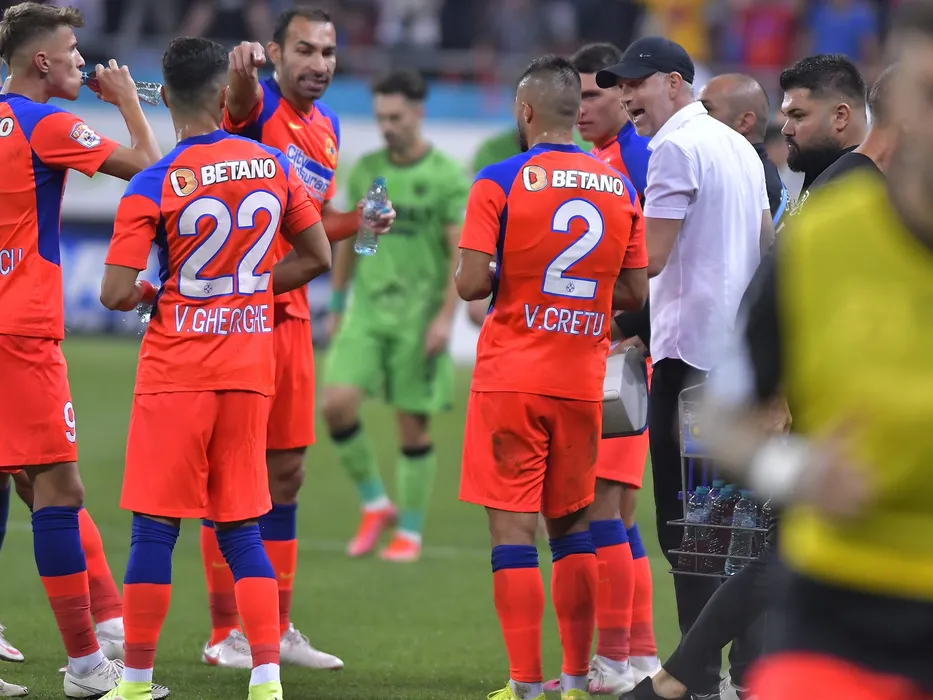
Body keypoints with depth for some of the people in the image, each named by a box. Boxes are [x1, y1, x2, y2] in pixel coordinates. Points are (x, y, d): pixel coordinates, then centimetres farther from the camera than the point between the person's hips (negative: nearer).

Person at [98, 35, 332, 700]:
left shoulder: (152, 187, -11)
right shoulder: (273, 165, 1)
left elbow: (117, 294, -15)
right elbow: (317, 257, 9)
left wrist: (146, 293, 7)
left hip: (177, 370, -4)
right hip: (251, 365, 4)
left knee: (155, 526, 2)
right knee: (243, 530, 9)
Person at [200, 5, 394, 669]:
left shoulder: (327, 127, 14)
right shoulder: (260, 104, -9)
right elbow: (239, 101, -35)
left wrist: (358, 221, 6)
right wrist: (242, 71, -58)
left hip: (289, 311, 8)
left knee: (286, 471, 12)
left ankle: (277, 628, 19)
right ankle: (226, 632, 1)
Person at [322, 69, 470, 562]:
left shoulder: (448, 177, -5)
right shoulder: (365, 170, 8)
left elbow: (462, 252, -7)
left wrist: (446, 316, -14)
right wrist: (336, 305, 15)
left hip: (418, 316, -4)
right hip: (367, 310, 4)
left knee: (413, 425, 1)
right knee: (337, 402, -13)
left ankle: (410, 533, 14)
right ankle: (375, 506, 5)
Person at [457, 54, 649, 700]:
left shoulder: (501, 182, -9)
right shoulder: (621, 188, 5)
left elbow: (472, 283, -13)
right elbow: (637, 293, 7)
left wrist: (508, 277, 8)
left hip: (513, 378, -4)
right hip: (584, 380, 4)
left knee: (512, 526, -2)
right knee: (572, 523, 16)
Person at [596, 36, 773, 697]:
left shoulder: (676, 147, -10)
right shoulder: (741, 147, 17)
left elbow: (650, 256, -16)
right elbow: (768, 251, 20)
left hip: (689, 350, -9)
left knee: (684, 522, -7)